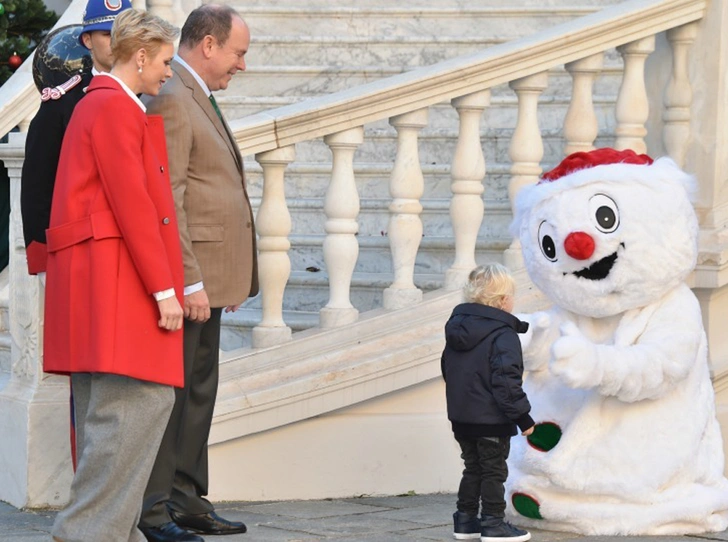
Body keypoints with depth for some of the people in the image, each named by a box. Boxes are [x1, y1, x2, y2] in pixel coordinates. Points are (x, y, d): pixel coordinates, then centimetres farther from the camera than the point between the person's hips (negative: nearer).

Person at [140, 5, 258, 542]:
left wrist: (232, 277, 19)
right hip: (188, 276, -10)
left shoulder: (200, 99, 19)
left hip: (208, 276, 10)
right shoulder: (172, 101, -14)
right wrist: (189, 282, -22)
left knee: (199, 392, 14)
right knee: (172, 391, -6)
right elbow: (166, 200, -20)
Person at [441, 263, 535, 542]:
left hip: (461, 417, 8)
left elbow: (448, 371, 16)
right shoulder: (503, 336, -20)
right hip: (492, 421, -7)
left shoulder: (456, 329, 6)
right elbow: (507, 381, -23)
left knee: (472, 468, 18)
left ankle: (465, 519, 21)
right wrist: (522, 416, -15)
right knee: (494, 471, 3)